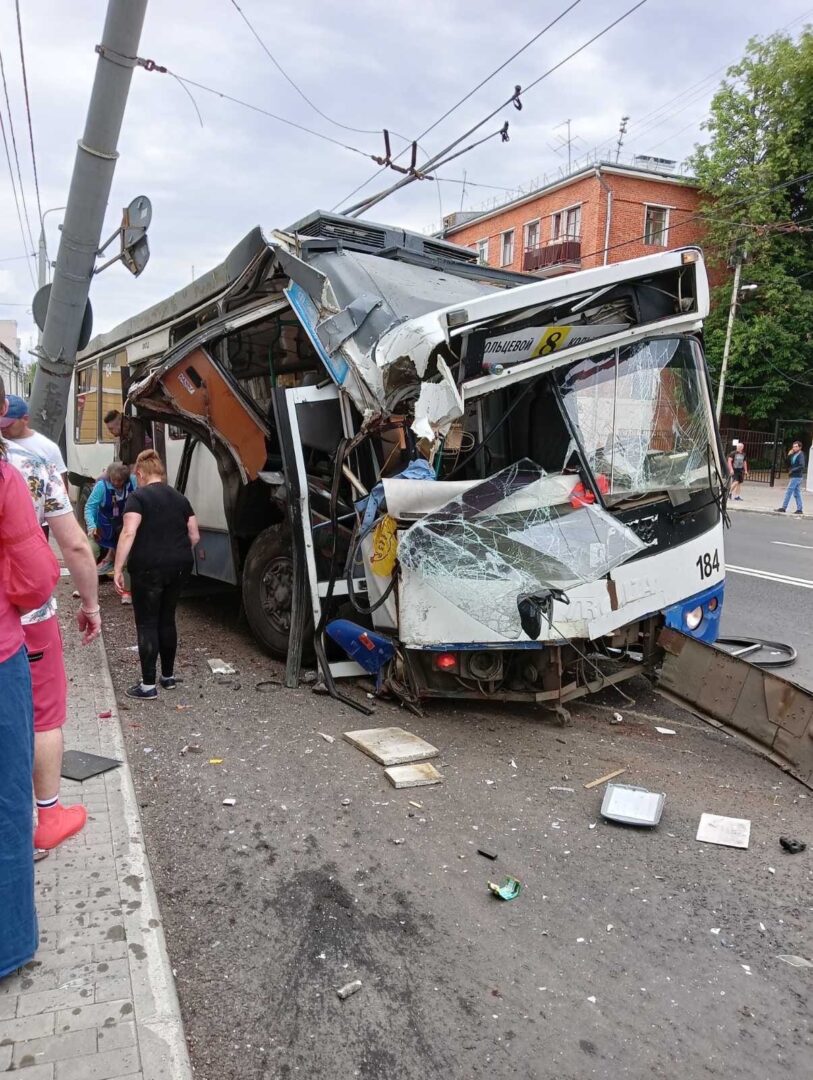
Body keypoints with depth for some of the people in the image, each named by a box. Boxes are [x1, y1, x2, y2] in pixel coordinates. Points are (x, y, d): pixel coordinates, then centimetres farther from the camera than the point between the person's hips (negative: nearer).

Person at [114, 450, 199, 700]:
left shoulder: (138, 497, -6)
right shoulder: (180, 498, 12)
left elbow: (129, 533, -17)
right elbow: (194, 536, 13)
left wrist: (118, 568, -16)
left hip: (148, 568, -6)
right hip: (178, 567, 6)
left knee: (147, 624, 1)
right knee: (167, 620, 17)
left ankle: (149, 685, 3)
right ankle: (168, 676, 25)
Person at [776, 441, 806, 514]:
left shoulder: (800, 455, -11)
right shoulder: (794, 455, 14)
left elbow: (802, 466, -19)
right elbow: (789, 463, 15)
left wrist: (792, 470, -16)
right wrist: (789, 456, 2)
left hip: (796, 476, -9)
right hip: (794, 476, 9)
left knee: (788, 492, -6)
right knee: (797, 493, 10)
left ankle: (783, 507, -3)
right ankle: (800, 509, 13)